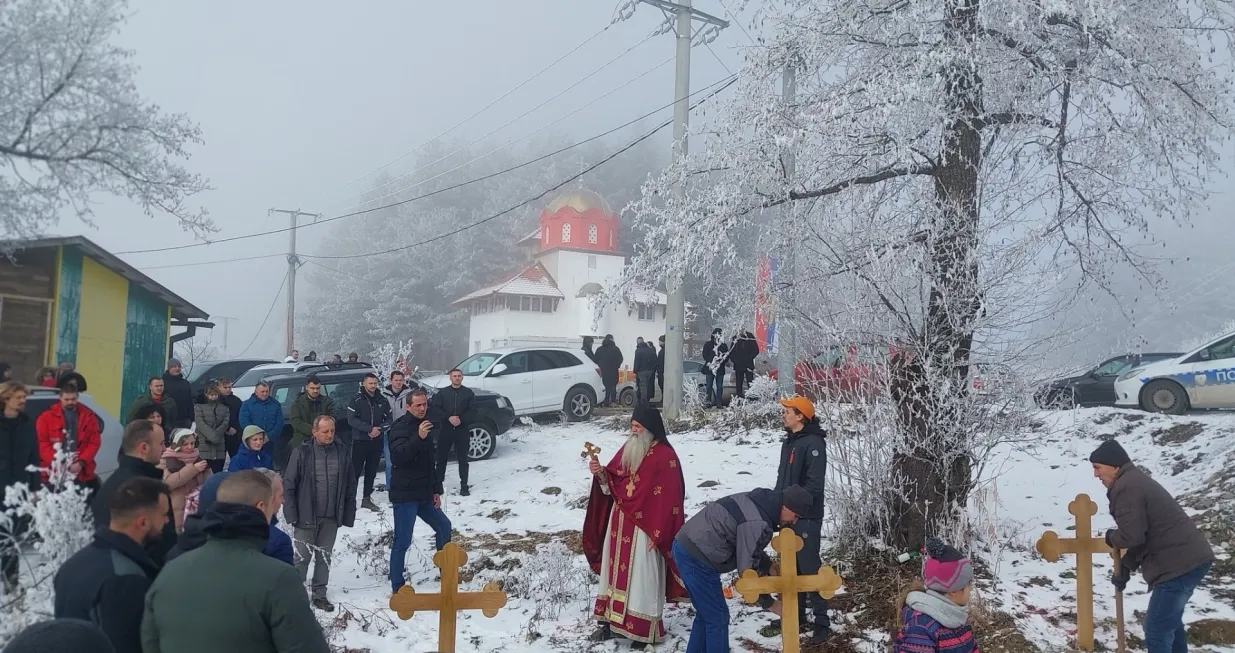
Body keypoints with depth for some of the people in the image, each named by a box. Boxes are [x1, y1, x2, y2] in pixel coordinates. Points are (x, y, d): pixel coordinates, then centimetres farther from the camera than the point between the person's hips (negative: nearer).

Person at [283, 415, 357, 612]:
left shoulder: (343, 452, 1)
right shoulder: (302, 453, -8)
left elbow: (350, 486, 6)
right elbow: (288, 485, -6)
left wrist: (349, 514, 3)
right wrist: (292, 514, -11)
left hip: (331, 518, 3)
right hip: (306, 517, -3)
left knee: (324, 557, 13)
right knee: (302, 557, 4)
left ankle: (319, 594, 25)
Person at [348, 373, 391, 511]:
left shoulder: (382, 401, 5)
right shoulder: (357, 400, -6)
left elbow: (388, 419, 9)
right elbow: (351, 420, -13)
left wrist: (379, 429, -11)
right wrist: (370, 429, -19)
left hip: (376, 441, 4)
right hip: (360, 441, -4)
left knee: (371, 471, 10)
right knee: (356, 470, -5)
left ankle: (367, 498, 19)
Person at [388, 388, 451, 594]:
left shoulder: (425, 426, 13)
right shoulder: (400, 428, -13)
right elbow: (398, 456, -30)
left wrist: (436, 490, 17)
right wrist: (418, 437, -41)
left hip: (424, 495, 9)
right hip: (405, 495, -9)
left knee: (443, 526, 17)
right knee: (402, 541, -6)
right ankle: (397, 587, 3)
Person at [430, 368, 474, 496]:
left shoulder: (468, 393, 5)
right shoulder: (442, 392, 6)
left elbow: (472, 410, -1)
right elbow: (434, 408, -2)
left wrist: (461, 419, -16)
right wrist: (448, 418, -15)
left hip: (462, 430, -1)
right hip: (445, 429, 1)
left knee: (463, 459, 2)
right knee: (441, 458, 6)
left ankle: (464, 486, 6)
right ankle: (438, 483, 17)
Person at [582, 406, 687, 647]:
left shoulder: (665, 456, -15)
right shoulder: (627, 450, 7)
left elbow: (669, 501, -15)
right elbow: (611, 488, 9)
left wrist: (657, 534, -16)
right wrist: (600, 474, -12)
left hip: (644, 529, -7)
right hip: (619, 523, 7)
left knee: (641, 577, 2)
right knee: (616, 572, 14)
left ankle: (643, 631, 13)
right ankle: (611, 621, 26)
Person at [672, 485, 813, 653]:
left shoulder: (757, 500, 7)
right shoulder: (758, 524, -22)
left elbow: (750, 549, 19)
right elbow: (748, 569, -16)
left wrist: (770, 569, 10)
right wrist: (768, 603, -4)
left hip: (686, 546, 10)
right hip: (696, 557, -10)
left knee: (706, 614, 21)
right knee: (718, 617, 1)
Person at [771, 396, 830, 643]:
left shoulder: (813, 443, -15)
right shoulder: (789, 441, 14)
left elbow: (814, 483, -21)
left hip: (806, 516, -9)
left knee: (810, 567, -6)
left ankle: (821, 621, 1)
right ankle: (797, 613, 26)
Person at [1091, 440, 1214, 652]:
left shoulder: (1125, 486, -16)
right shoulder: (1135, 481, 18)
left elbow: (1131, 535, -22)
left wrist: (1111, 537, 0)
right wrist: (1126, 567, 16)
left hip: (1179, 565, -11)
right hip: (1191, 558, 11)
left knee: (1157, 630, -6)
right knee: (1170, 620, 26)